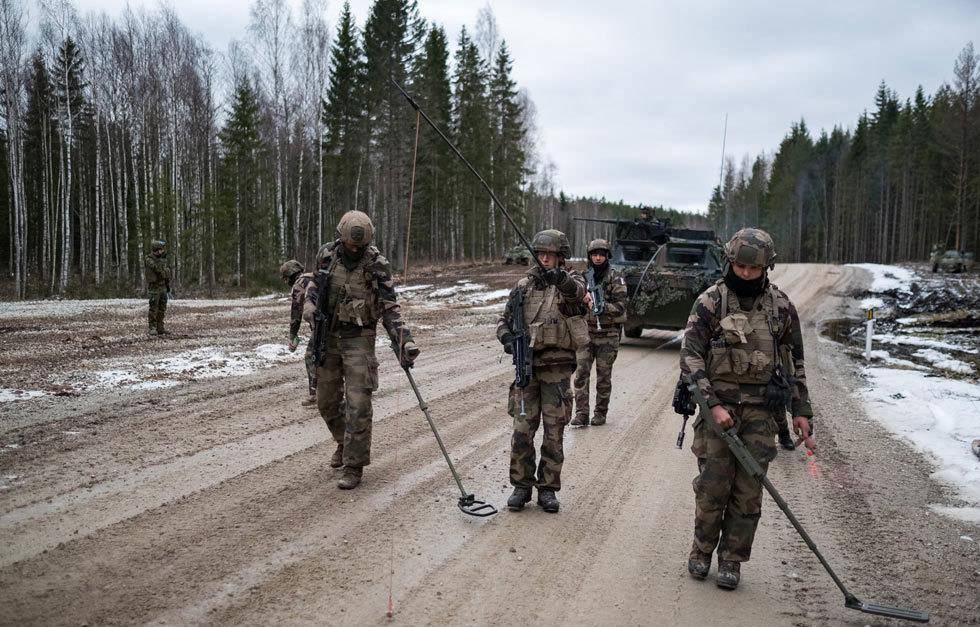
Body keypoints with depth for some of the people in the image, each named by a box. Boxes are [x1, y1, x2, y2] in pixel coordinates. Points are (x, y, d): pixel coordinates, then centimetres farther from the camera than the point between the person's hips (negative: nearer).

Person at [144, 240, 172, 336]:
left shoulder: (163, 260, 12)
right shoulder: (149, 259, -11)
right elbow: (157, 268, -27)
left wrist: (168, 288, 14)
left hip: (163, 288, 7)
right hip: (153, 288, -7)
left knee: (162, 309, 7)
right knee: (153, 309, -5)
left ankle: (160, 328, 12)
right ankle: (152, 328, 0)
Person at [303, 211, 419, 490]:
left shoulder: (377, 264, -12)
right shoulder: (327, 255, -1)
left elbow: (389, 308, -11)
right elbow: (315, 284, 15)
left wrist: (404, 340, -22)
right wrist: (309, 303, -8)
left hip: (359, 339, -4)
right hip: (328, 336, 5)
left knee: (358, 404, -8)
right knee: (326, 400, 14)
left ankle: (354, 465, 3)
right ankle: (344, 442, 40)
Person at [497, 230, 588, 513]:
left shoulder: (570, 281, 0)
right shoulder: (524, 286, 9)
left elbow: (577, 290, -26)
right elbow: (504, 320, 13)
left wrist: (561, 279, -48)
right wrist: (508, 339, -9)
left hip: (558, 368, -2)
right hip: (527, 365, 2)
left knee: (554, 432, 4)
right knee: (522, 429, 1)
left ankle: (548, 488, 17)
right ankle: (521, 486, 15)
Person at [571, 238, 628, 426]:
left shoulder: (616, 279, -4)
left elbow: (620, 307, -9)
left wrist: (601, 306, -24)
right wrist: (584, 300, -10)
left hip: (607, 334, -3)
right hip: (585, 332, 3)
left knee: (604, 377, 5)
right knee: (581, 373, -5)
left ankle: (600, 413, 18)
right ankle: (581, 414, -2)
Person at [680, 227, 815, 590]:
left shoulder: (781, 306, 5)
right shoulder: (710, 302, -4)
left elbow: (795, 362, 13)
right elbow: (690, 356, -8)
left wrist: (801, 411, 8)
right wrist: (713, 405, -16)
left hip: (761, 410, 2)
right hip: (719, 405, -2)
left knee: (748, 491, 3)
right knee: (713, 485, -1)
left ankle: (731, 560, 18)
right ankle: (701, 550, 21)